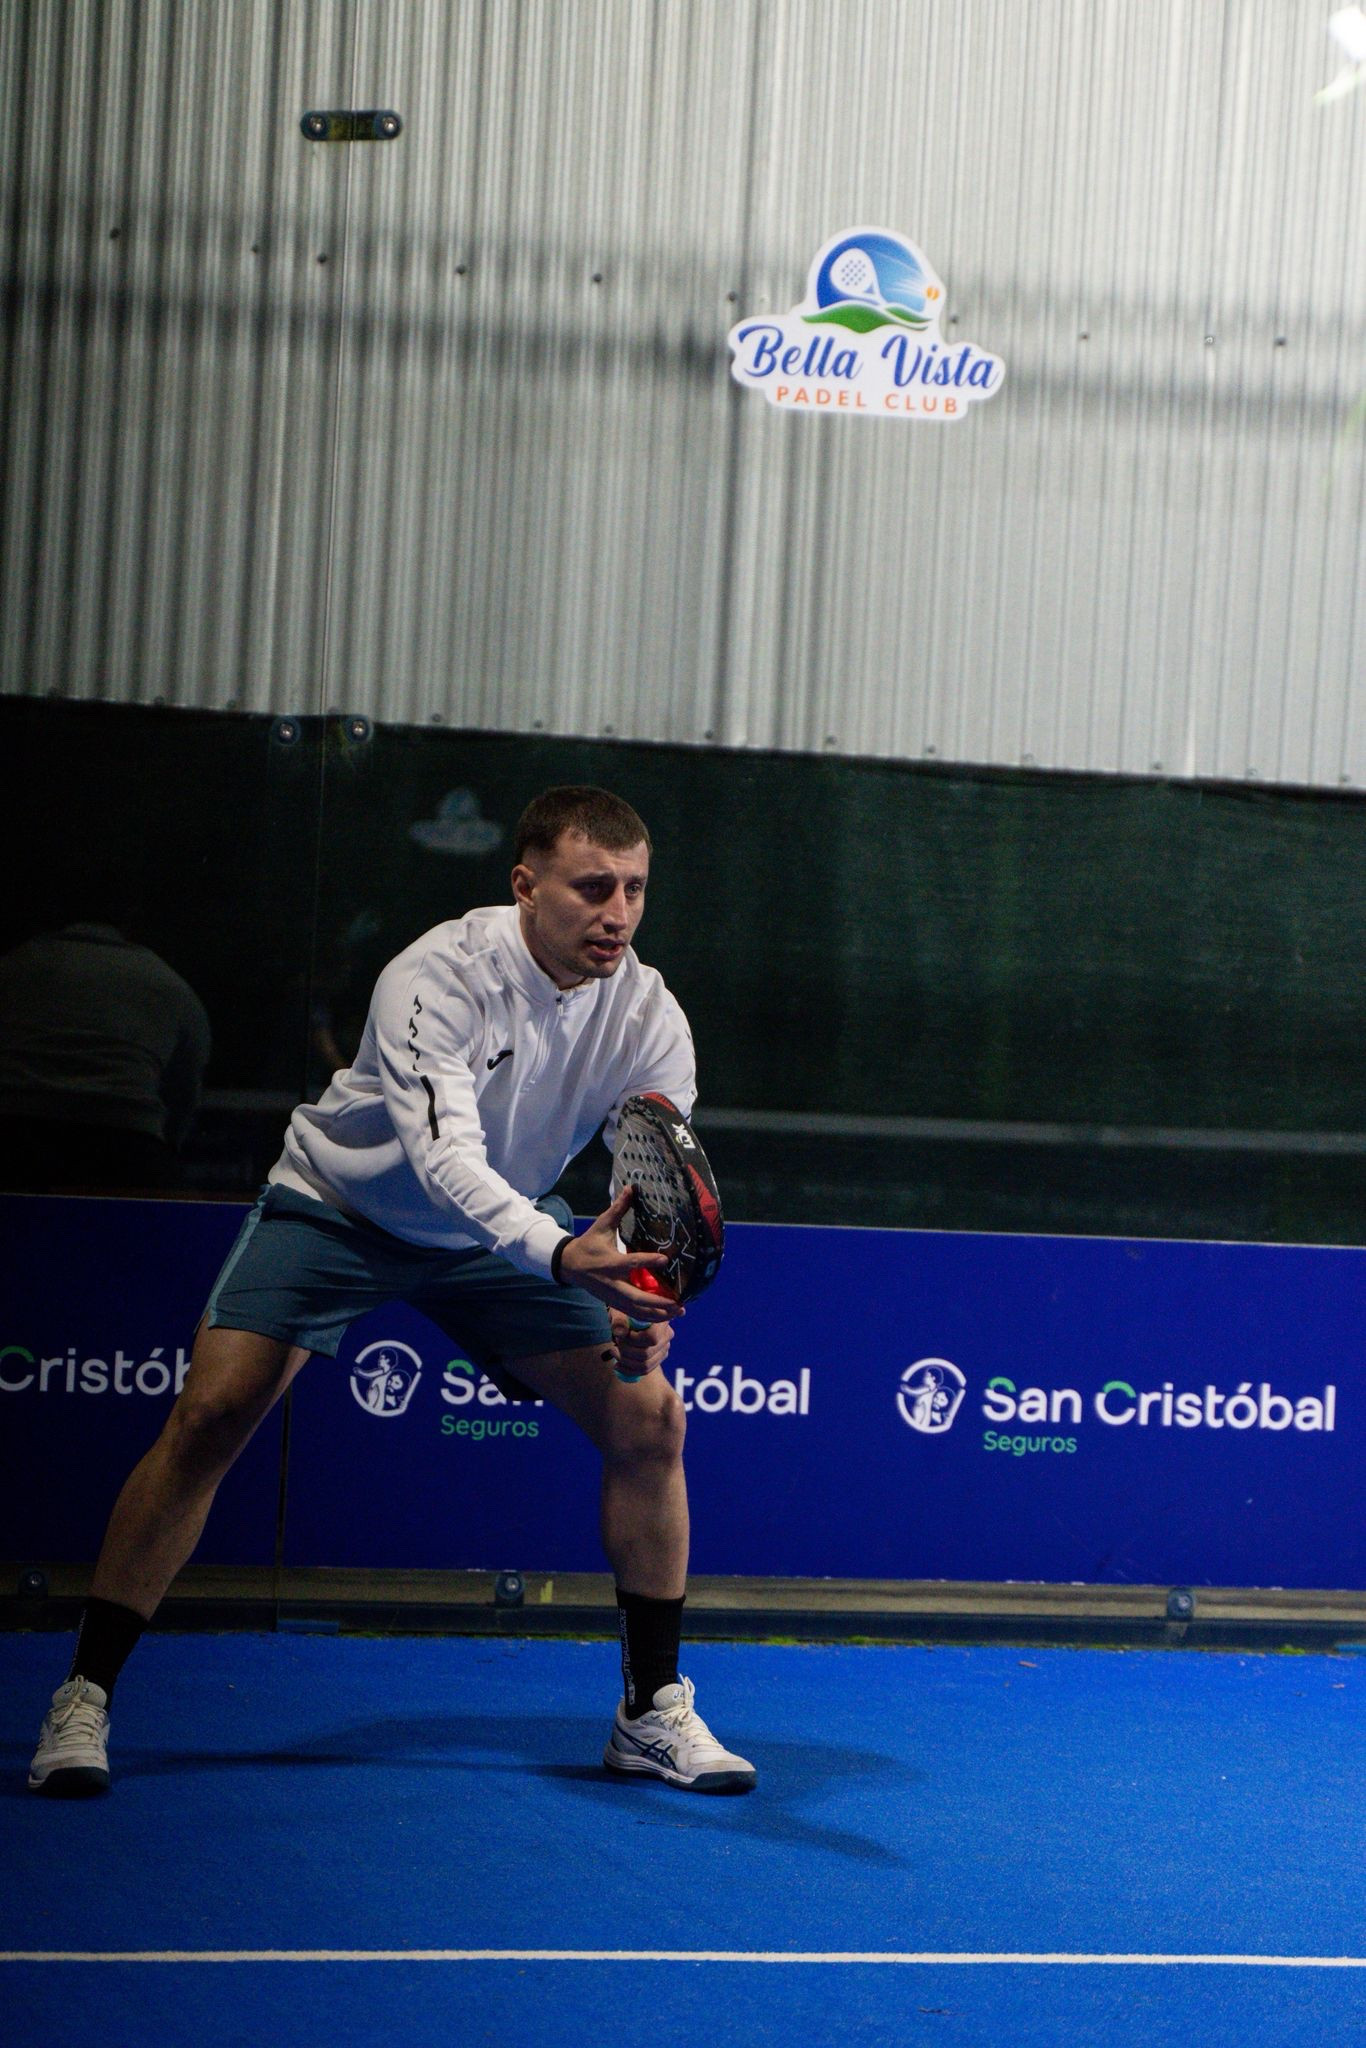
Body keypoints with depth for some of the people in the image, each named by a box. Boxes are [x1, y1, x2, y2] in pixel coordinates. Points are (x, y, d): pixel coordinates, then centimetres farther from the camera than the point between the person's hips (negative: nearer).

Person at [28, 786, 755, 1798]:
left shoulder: (648, 1017, -19)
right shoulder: (437, 977, -33)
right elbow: (443, 1155, -46)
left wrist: (644, 1306, -43)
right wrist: (561, 1254, -63)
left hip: (504, 1229, 4)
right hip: (340, 1205, -4)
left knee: (649, 1418, -9)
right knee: (209, 1418, -19)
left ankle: (653, 1711, 5)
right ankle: (85, 1698, -8)